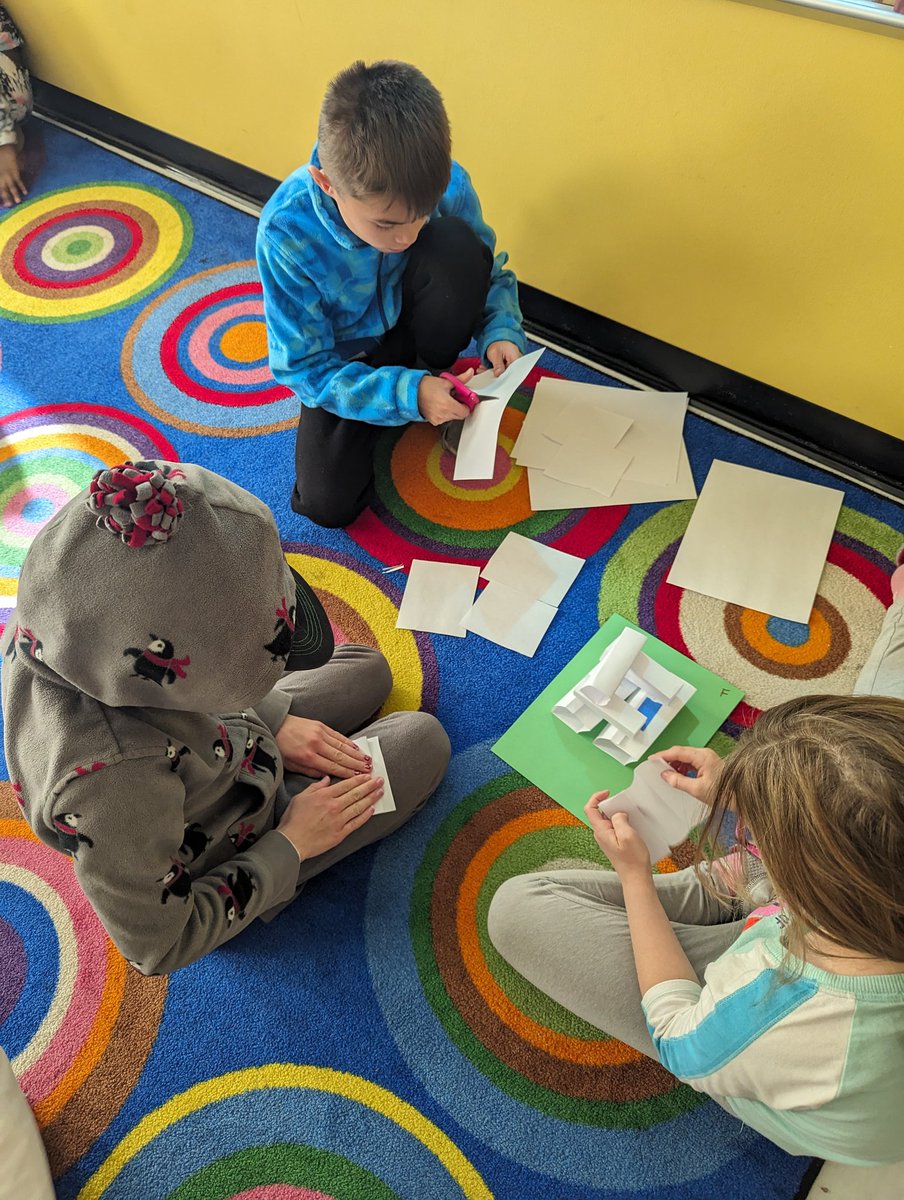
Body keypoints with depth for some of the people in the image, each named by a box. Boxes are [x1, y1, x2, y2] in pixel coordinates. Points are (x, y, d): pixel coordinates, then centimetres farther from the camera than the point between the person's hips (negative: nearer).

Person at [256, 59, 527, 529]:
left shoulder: (447, 184, -25)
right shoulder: (285, 232, -31)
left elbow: (489, 273, -5)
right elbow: (304, 368, -25)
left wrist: (501, 331, -27)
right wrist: (407, 395, -36)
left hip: (413, 322, 1)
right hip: (344, 360, -1)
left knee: (458, 245, -30)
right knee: (327, 503, -15)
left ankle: (433, 376, -4)